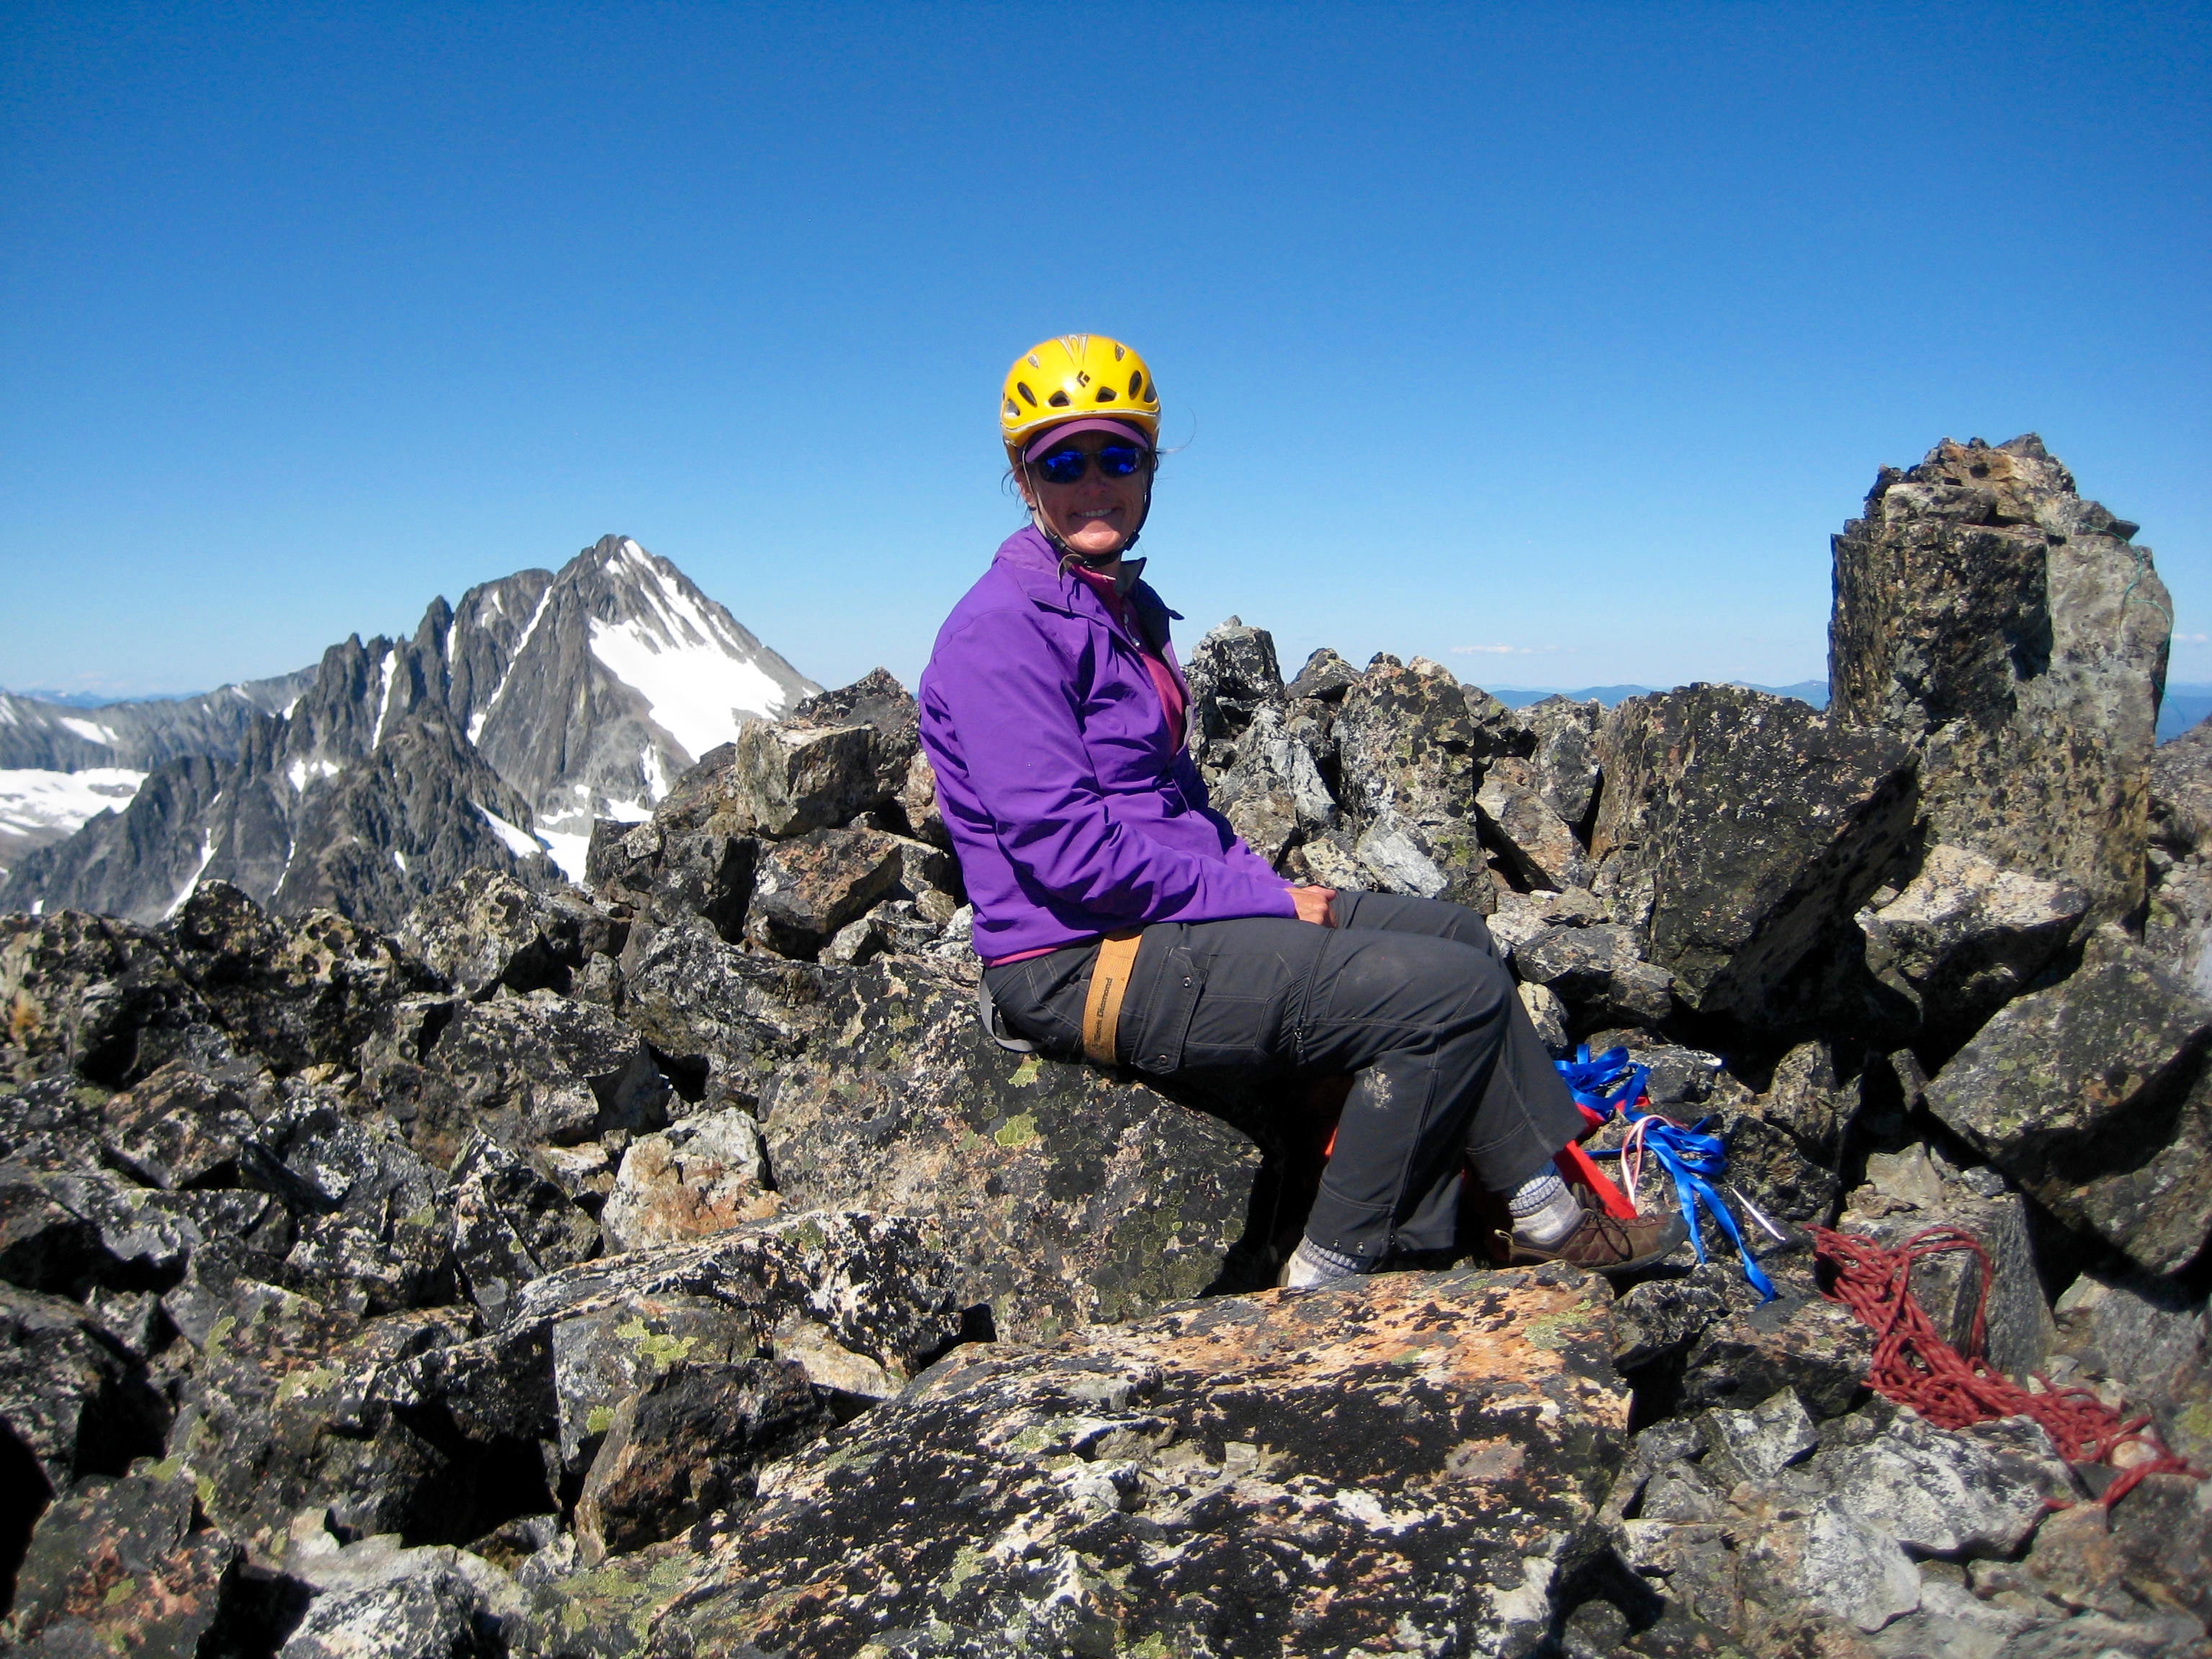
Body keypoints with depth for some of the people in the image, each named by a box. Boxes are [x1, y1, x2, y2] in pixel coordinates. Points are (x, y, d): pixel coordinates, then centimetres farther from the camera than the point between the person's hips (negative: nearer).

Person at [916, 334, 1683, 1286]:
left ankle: (1542, 1213, 19)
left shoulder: (1125, 607, 15)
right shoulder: (1000, 631, -16)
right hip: (1085, 960, -10)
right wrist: (1264, 904, -16)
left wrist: (1269, 885, 5)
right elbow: (1066, 849, -23)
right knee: (1455, 989, -14)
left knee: (1450, 931, 15)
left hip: (1163, 914, 10)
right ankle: (1334, 1271, 1)